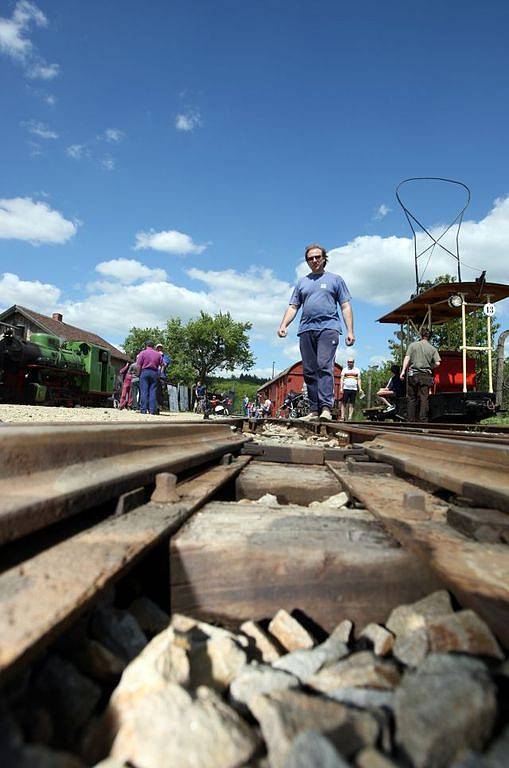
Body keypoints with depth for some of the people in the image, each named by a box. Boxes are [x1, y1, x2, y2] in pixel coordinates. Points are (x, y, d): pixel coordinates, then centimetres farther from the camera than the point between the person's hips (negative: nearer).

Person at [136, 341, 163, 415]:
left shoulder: (142, 352, 4)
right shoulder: (158, 354, 12)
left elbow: (138, 365, -2)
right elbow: (162, 365, 6)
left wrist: (139, 373, 7)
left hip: (145, 372, -2)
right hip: (154, 373, 2)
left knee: (144, 391, -2)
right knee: (153, 391, 0)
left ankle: (144, 409, -6)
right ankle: (153, 410, -5)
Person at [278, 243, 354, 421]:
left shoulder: (335, 279, 15)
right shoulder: (302, 282, 23)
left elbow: (346, 307, 9)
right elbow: (293, 307, 18)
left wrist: (350, 331, -2)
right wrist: (284, 325, 0)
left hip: (328, 328, -4)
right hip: (306, 329, 4)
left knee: (324, 366, -19)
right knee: (309, 371, 1)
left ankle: (326, 408, -24)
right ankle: (314, 410, 5)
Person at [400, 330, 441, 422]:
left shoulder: (413, 345, 6)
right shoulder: (432, 348, 6)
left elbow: (407, 358, -5)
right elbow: (437, 363, -2)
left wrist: (403, 371, -8)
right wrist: (430, 367, 17)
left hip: (413, 374, 0)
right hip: (426, 375, 0)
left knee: (411, 398, 6)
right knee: (424, 398, 2)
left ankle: (411, 420, 6)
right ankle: (423, 420, 0)